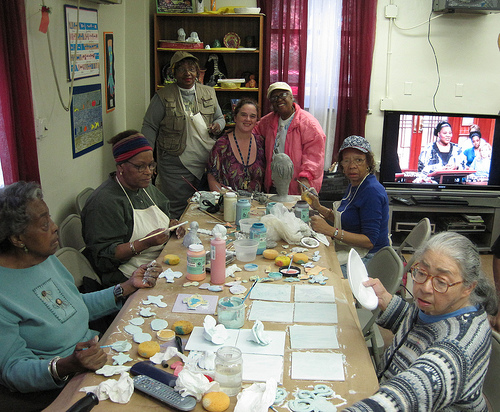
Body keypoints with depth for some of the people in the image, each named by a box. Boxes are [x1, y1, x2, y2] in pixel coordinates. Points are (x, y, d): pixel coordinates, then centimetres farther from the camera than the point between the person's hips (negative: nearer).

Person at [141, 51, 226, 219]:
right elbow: (149, 127, 1)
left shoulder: (209, 93, 10)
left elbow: (220, 117, 22)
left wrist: (218, 125, -2)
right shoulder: (163, 96, -2)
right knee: (177, 212, 1)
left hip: (207, 163, 4)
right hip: (176, 166, -3)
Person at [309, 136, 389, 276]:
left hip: (368, 260, -9)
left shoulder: (372, 191, -21)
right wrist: (319, 208, 9)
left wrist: (330, 231, -28)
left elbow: (369, 241, -24)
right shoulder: (353, 185, 9)